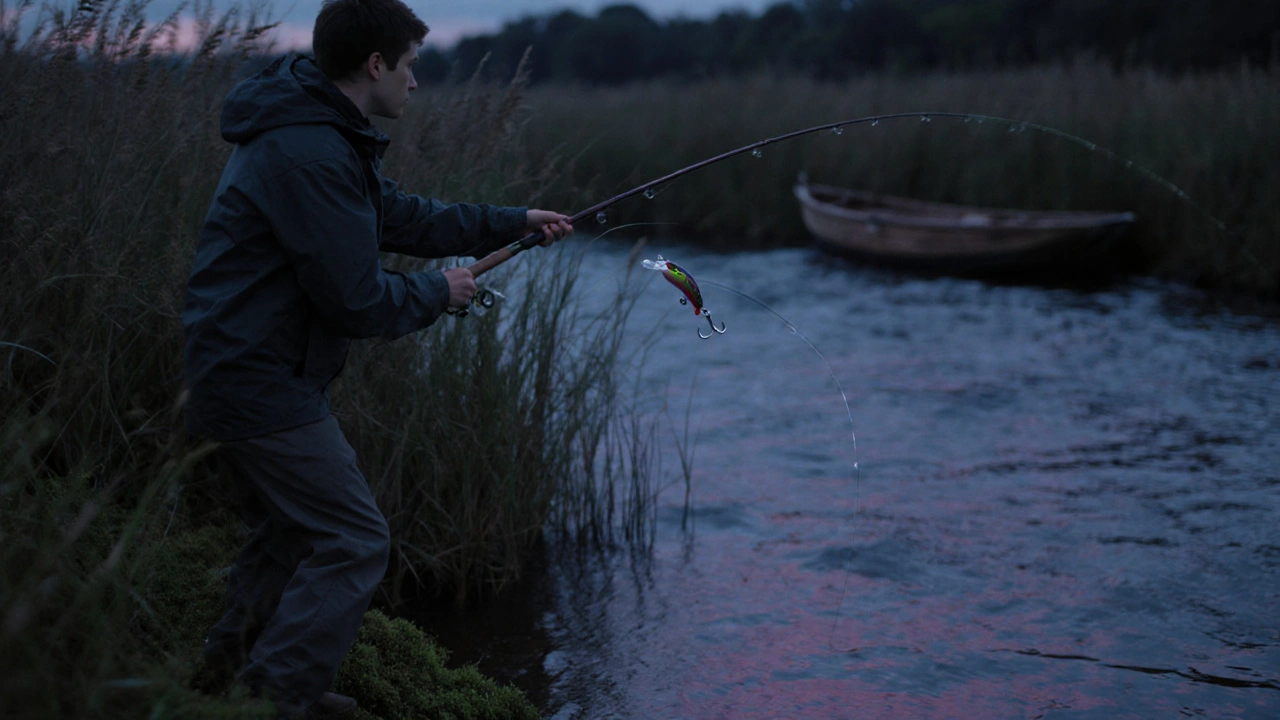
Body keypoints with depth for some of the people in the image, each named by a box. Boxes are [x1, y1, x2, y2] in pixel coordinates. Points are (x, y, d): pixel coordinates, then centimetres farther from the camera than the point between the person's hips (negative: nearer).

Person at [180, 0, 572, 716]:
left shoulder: (329, 138, 12)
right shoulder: (311, 155, -23)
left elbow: (401, 216, 23)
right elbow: (355, 301, -23)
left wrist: (516, 222, 24)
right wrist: (439, 293, -5)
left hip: (243, 377, 11)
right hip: (259, 383, -11)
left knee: (294, 524, 25)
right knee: (353, 541, -6)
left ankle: (237, 662, 37)